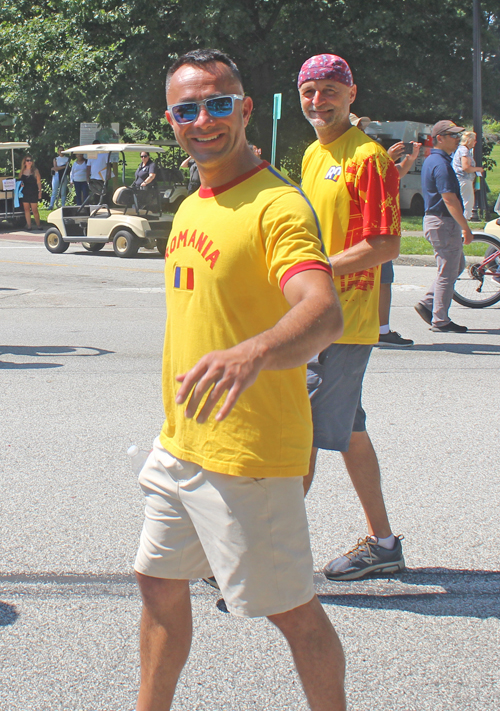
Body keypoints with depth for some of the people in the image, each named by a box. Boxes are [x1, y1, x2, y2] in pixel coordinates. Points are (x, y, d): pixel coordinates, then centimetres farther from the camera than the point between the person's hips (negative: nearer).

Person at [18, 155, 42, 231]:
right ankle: (28, 225, 11)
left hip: (33, 193, -3)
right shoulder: (22, 171, 8)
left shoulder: (35, 171, 0)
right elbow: (20, 181, 16)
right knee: (26, 209, 5)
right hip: (25, 193, 4)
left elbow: (38, 182, 1)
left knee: (34, 210, -4)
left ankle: (38, 225, 10)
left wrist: (40, 191, -5)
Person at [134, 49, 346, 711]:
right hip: (180, 443, 9)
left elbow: (324, 311, -34)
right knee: (160, 583, 19)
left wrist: (251, 354, -54)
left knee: (292, 609, 2)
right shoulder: (191, 208, 11)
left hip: (247, 451, -9)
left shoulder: (277, 205, -18)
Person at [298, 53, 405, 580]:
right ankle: (382, 543, 23)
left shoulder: (368, 157, -13)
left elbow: (385, 246, -19)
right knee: (348, 431, 13)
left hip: (340, 321, -9)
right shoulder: (313, 155, 15)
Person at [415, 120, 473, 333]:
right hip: (443, 222, -10)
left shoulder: (431, 160, 14)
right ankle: (440, 321, 4)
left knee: (457, 265, 19)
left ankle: (427, 303, 17)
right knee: (448, 272, -2)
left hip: (434, 219, 10)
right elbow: (449, 199, -24)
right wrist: (466, 227, -21)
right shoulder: (441, 164, -19)